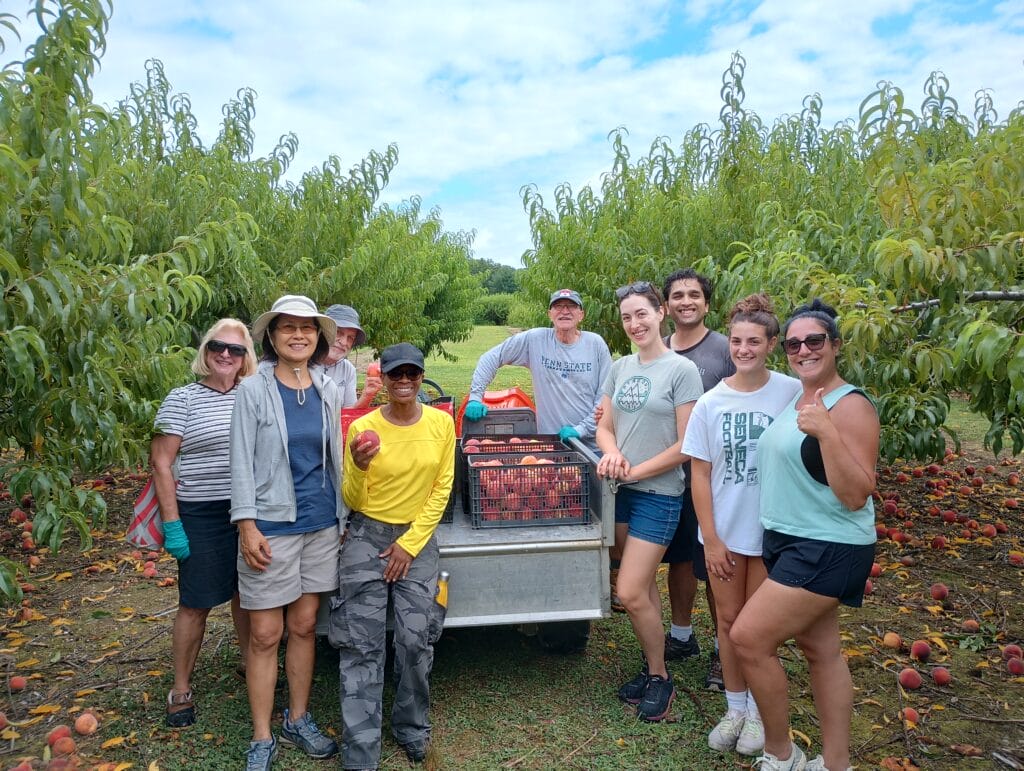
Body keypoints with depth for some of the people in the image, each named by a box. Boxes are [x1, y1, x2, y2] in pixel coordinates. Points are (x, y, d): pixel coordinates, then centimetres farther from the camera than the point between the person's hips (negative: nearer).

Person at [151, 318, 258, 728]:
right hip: (202, 517, -3)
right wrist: (172, 524, -12)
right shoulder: (182, 399, -5)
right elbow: (161, 462, -7)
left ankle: (252, 662, 34)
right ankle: (181, 690, 21)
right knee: (196, 603, 5)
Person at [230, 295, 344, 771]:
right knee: (265, 635, 4)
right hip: (271, 526, -4)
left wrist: (344, 518, 11)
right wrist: (247, 525, -13)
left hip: (320, 525, 4)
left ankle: (298, 721, 31)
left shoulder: (328, 391, 5)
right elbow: (241, 461, -7)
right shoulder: (254, 389, -6)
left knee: (303, 626, 14)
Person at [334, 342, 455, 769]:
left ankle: (412, 731, 24)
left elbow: (441, 490, 0)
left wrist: (410, 544, -6)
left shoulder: (441, 423, -5)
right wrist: (359, 469, -24)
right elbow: (352, 502, -3)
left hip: (418, 539, 1)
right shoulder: (362, 428, -10)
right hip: (367, 537, -1)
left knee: (417, 640, -2)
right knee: (361, 645, -2)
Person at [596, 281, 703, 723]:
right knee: (644, 587, 15)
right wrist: (612, 453, -11)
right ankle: (651, 666, 32)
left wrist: (635, 471, -13)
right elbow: (604, 426, 10)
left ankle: (660, 679, 16)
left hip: (659, 495, -5)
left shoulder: (682, 370, -11)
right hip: (620, 491, 5)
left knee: (630, 593, -6)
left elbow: (686, 446, -13)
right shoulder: (620, 368, 7)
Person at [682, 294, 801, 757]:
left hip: (772, 530, -2)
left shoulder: (792, 394, -10)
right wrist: (711, 538, -4)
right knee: (729, 618, 13)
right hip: (723, 531, 2)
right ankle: (734, 708, 31)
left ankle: (757, 712, 31)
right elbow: (700, 474, -1)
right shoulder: (710, 403, -4)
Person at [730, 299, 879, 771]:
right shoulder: (796, 399, 10)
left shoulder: (850, 406, -16)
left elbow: (856, 496, -23)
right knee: (821, 651, 15)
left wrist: (827, 432, -33)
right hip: (791, 542, 8)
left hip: (828, 550, -8)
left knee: (747, 639, -9)